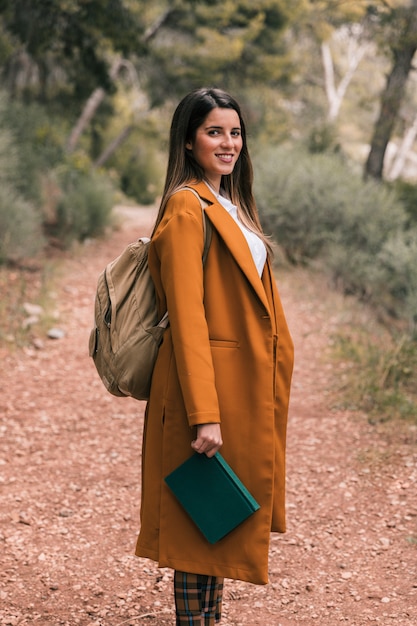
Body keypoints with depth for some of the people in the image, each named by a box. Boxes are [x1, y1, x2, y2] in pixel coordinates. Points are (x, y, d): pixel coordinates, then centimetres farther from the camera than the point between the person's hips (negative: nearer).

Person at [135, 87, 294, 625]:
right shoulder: (187, 208, -14)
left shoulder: (233, 204, 15)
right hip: (206, 383, -9)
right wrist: (204, 414, -24)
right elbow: (187, 317, -20)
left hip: (244, 383, 9)